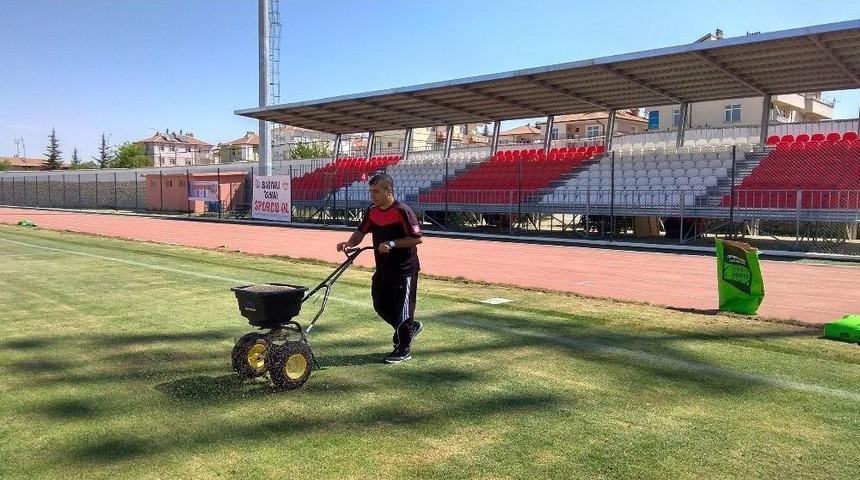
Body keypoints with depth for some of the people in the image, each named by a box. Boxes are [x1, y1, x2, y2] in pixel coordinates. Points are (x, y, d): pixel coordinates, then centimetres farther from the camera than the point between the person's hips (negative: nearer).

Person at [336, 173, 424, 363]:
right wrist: (349, 243, -8)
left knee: (402, 308, 0)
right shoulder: (372, 212, 5)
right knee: (381, 305, 16)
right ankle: (410, 327, 38)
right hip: (383, 269, 8)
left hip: (404, 270, -8)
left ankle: (404, 349, 16)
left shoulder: (402, 211, -18)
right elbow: (361, 232, 11)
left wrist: (392, 244, -24)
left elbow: (417, 238, -19)